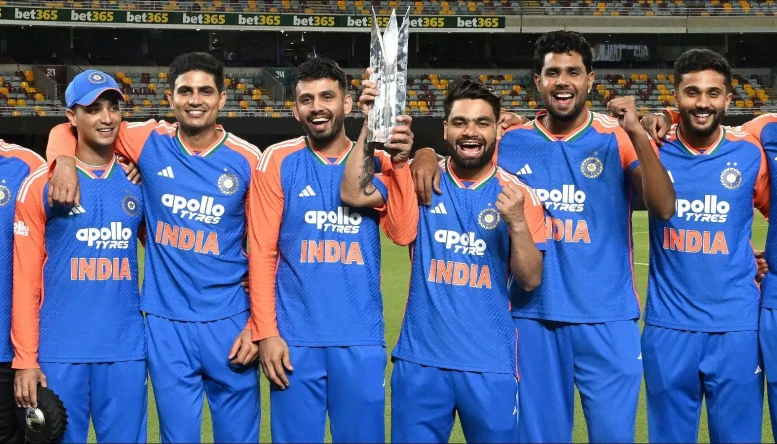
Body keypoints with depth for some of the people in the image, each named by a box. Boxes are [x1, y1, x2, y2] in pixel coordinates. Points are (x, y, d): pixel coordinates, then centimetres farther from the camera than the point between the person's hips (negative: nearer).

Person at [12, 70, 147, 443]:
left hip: (126, 352, 3)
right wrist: (25, 360, -7)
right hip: (59, 354, -2)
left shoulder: (137, 182, 8)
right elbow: (25, 279, -2)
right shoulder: (40, 185, 0)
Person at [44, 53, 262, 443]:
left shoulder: (247, 160, -3)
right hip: (165, 323, 1)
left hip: (228, 322, 0)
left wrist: (258, 325, -4)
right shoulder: (150, 142, 0)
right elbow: (68, 129, 10)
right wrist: (65, 161, -13)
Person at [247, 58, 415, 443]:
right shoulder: (279, 161, 1)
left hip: (362, 339, 2)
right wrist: (266, 332, -7)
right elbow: (262, 251, -2)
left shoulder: (378, 159, 6)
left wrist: (400, 163, -16)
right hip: (295, 338, -1)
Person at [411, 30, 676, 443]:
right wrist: (428, 155, -7)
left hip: (606, 317, -2)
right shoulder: (512, 143, 4)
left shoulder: (617, 140, -2)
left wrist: (637, 134, -24)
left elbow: (663, 208, -14)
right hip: (534, 315, 2)